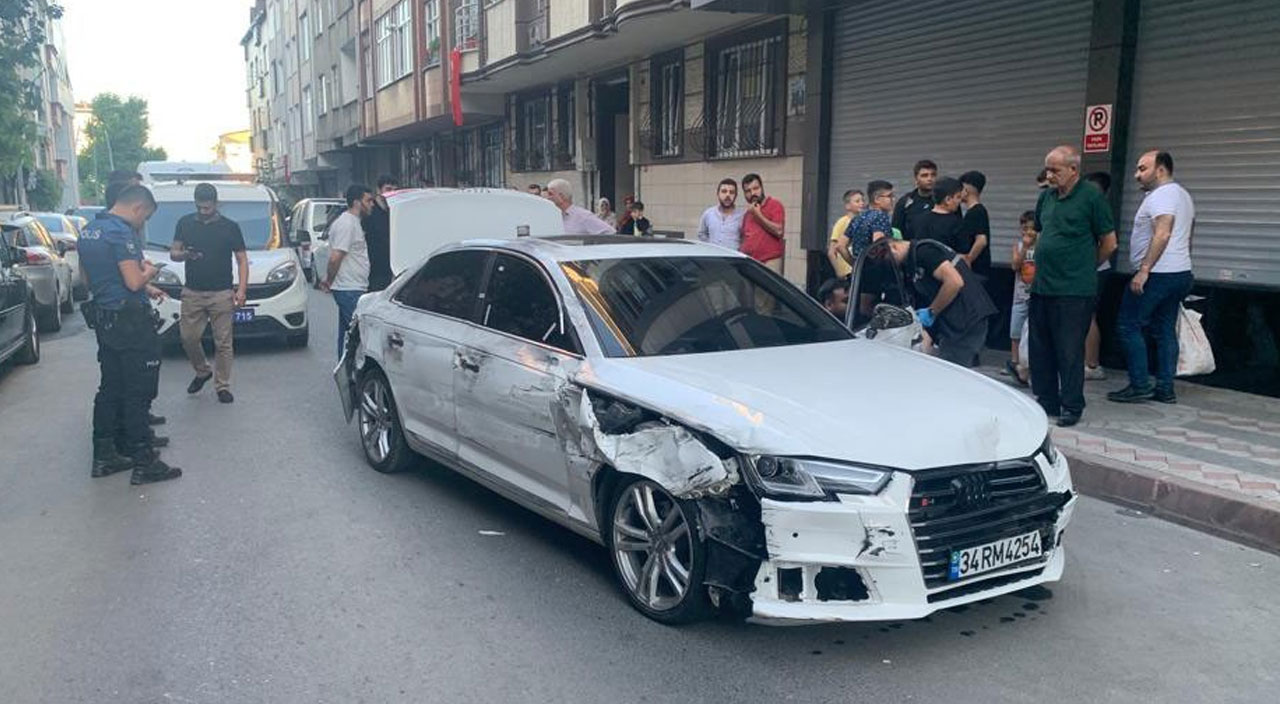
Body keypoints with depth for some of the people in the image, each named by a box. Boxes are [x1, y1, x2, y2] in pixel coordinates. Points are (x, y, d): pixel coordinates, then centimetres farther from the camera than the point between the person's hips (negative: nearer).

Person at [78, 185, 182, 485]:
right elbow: (134, 282, -23)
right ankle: (143, 463, 1)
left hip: (103, 319, 9)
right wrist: (149, 271, -1)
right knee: (137, 392, -4)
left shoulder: (89, 230, 12)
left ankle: (103, 456, 21)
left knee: (109, 389, 15)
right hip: (129, 321, -9)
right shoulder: (120, 232, -17)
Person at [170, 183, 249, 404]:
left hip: (221, 294, -2)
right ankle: (202, 371, 29)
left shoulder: (229, 227, 2)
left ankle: (222, 386, 10)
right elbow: (173, 253, 12)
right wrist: (183, 254, -14)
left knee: (223, 343, 0)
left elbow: (242, 260, 3)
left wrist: (242, 289, -9)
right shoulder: (185, 223, 7)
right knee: (188, 338, 3)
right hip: (192, 293, 2)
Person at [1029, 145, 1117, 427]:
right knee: (1040, 349, 11)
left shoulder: (1091, 197, -7)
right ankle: (1046, 401, 23)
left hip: (1074, 291, -7)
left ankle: (1071, 407, 9)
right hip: (1041, 287, 7)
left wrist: (1085, 267, 9)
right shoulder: (1046, 197, 11)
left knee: (1070, 351, -1)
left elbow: (1109, 243, -2)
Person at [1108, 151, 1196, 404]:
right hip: (1181, 273, 10)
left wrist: (1144, 269, -27)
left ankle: (1139, 386, -6)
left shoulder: (1162, 195, -13)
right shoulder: (1183, 195, 20)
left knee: (1128, 326, -5)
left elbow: (1162, 234, -25)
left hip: (1157, 274, -10)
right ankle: (1165, 389, 12)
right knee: (1166, 331, 10)